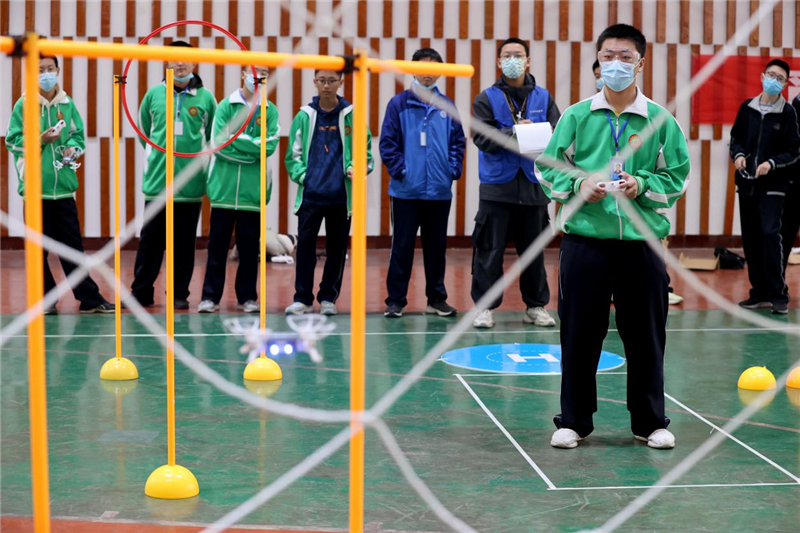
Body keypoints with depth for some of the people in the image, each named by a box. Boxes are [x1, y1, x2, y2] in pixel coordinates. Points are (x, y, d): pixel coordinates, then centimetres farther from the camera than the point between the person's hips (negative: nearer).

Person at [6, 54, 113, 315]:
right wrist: (40, 140, -14)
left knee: (72, 245, 4)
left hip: (63, 187, 2)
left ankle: (90, 298, 5)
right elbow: (13, 141, -1)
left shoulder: (67, 104, 9)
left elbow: (78, 134, 16)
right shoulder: (24, 105, 0)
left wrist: (73, 147, -4)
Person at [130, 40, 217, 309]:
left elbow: (214, 136, 11)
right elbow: (143, 131, 16)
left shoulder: (205, 97, 3)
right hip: (157, 180, 1)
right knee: (150, 237, 3)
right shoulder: (154, 94, 5)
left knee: (185, 241, 5)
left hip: (191, 184, 0)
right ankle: (141, 291, 12)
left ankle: (180, 293, 14)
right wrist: (155, 154, 13)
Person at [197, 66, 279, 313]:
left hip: (253, 190, 1)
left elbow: (269, 146, -6)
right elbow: (218, 142, -8)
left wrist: (237, 138, -9)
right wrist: (253, 148, -9)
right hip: (223, 188, -1)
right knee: (217, 245, 3)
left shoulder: (270, 111, 6)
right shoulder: (226, 106, 3)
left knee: (249, 246, 6)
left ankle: (247, 297, 15)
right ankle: (210, 297, 8)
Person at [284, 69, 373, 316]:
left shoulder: (352, 115, 4)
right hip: (311, 193, 0)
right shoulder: (304, 116, 6)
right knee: (305, 244, -5)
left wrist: (356, 167, -10)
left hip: (342, 195, 0)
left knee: (337, 248, 6)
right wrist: (302, 175, -5)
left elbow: (365, 150, 8)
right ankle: (303, 298, 3)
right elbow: (293, 154, 10)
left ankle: (328, 297, 17)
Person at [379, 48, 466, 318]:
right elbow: (388, 142, -3)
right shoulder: (399, 103, -2)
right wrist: (399, 170, -10)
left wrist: (453, 169, -1)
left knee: (436, 246, 10)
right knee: (402, 246, 2)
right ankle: (395, 300, 9)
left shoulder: (447, 106, 7)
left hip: (440, 191, 3)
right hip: (406, 191, -3)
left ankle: (437, 299, 20)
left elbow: (458, 141, 10)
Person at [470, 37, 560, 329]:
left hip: (533, 185, 2)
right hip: (497, 185, -2)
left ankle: (536, 305, 20)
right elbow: (482, 137, -10)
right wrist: (514, 134, -19)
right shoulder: (487, 99, 2)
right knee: (490, 250, 0)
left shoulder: (543, 97, 9)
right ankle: (485, 306, 8)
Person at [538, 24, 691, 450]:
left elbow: (676, 176, 6)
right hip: (584, 242, 0)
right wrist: (579, 185, -12)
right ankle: (574, 421, 18)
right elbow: (548, 169, 5)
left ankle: (650, 422, 21)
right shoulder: (576, 116, 4)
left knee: (645, 336, 7)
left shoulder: (660, 120, 4)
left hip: (641, 243, 0)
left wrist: (642, 185, -11)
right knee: (579, 335, 5)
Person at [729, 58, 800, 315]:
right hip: (746, 184, 4)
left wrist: (771, 163, -18)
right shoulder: (747, 107, 7)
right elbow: (736, 137, 15)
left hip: (773, 186, -4)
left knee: (770, 234, -15)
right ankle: (760, 293, 16)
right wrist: (738, 155, -5)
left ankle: (778, 294, -9)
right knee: (750, 238, 7)